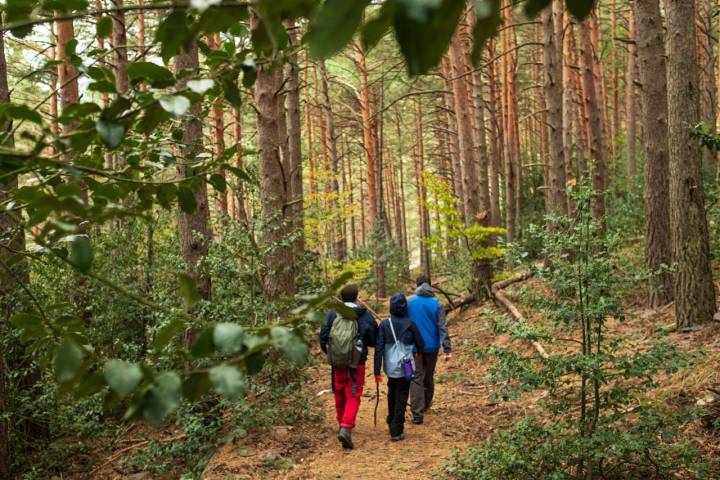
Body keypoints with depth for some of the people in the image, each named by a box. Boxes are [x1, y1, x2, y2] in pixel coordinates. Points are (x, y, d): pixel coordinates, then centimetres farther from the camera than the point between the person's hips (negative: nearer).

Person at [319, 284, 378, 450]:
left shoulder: (332, 314, -2)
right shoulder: (364, 316, -6)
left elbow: (323, 337, -1)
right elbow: (374, 340, -4)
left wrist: (329, 352, 18)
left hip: (337, 363, 3)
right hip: (356, 364, -3)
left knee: (340, 395, 20)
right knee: (353, 397, 1)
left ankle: (342, 425, 35)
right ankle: (346, 428, -15)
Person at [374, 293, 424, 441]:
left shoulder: (384, 324, -5)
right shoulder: (410, 324, -9)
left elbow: (379, 348, -9)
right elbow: (419, 342, 3)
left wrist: (377, 371, -6)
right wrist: (419, 353, 28)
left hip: (390, 368, 2)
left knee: (392, 394, 25)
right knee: (401, 398, 5)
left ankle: (392, 423, 39)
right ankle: (397, 431, 1)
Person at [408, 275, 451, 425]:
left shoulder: (409, 302, -5)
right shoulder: (436, 304, -4)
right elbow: (443, 327, -7)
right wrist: (447, 348, -7)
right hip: (432, 346, 2)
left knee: (416, 379, -1)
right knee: (429, 377, 20)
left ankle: (417, 413, -11)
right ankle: (426, 405, 37)